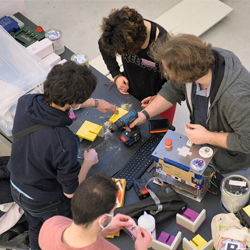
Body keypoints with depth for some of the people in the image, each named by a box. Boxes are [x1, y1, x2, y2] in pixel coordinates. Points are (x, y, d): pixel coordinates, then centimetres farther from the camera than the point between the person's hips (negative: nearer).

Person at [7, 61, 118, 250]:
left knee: (36, 230, 35)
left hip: (17, 189, 6)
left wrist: (96, 103, 11)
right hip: (48, 202, -6)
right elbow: (70, 191, -27)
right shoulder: (65, 142, -42)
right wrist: (89, 161, -10)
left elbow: (56, 103, 1)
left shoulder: (25, 103, -22)